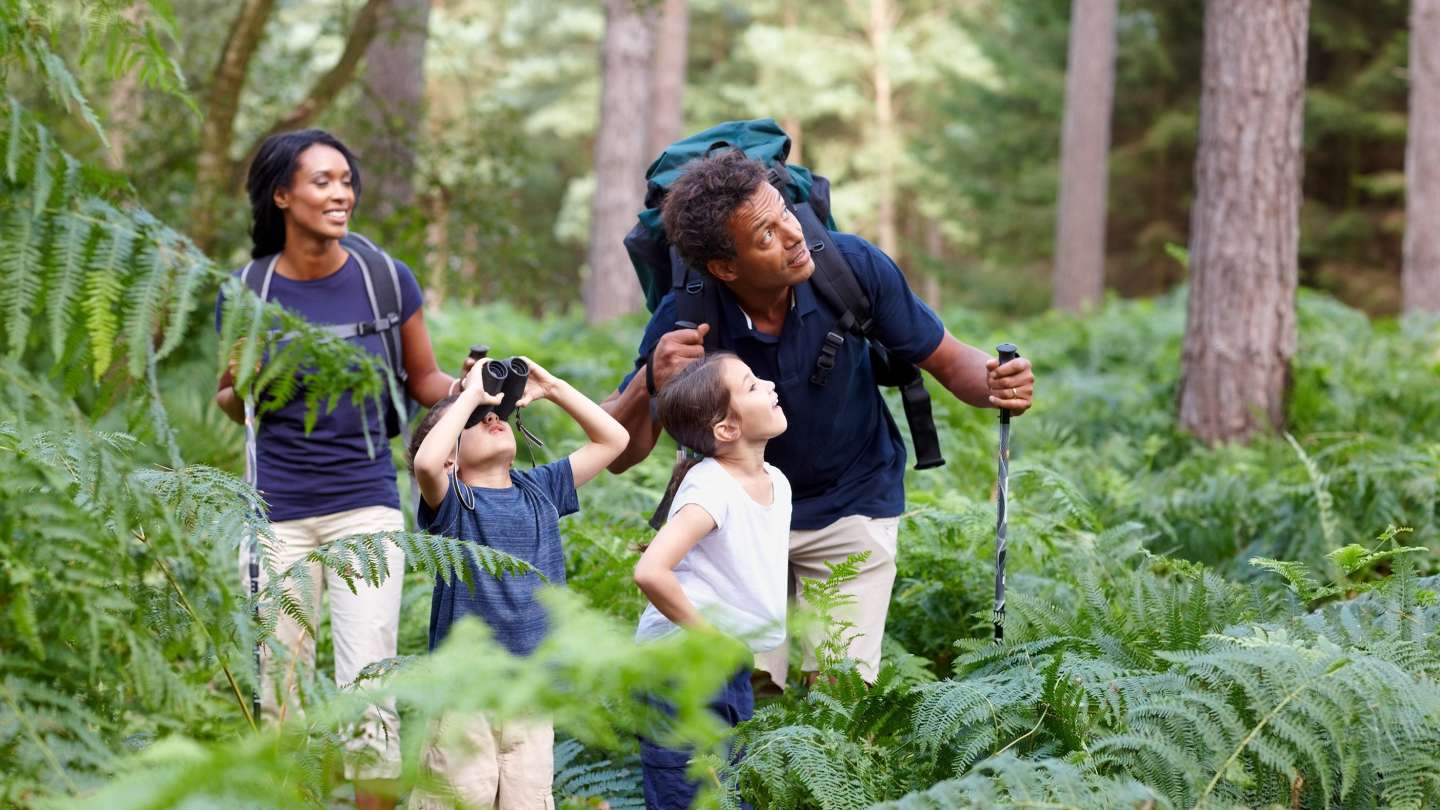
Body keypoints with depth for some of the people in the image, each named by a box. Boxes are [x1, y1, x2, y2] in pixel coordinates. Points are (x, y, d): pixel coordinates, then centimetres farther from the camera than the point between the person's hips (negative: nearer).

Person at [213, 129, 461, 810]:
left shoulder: (386, 280, -1)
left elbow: (423, 381, 10)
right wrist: (238, 388, -9)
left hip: (365, 505, -1)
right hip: (277, 515, 1)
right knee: (279, 698, 6)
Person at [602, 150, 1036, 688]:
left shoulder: (853, 266, -22)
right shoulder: (685, 321, -23)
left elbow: (948, 361, -8)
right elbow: (618, 457, -21)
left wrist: (996, 385, -32)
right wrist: (650, 384, -42)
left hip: (853, 503, 0)